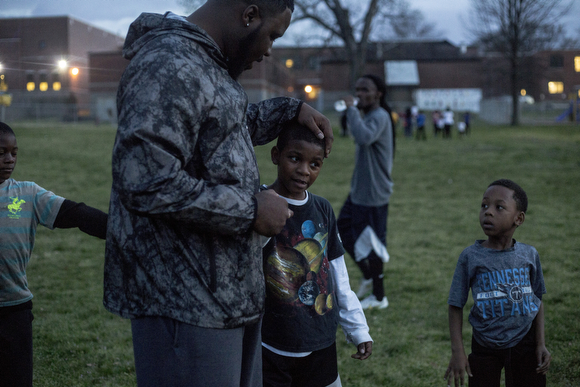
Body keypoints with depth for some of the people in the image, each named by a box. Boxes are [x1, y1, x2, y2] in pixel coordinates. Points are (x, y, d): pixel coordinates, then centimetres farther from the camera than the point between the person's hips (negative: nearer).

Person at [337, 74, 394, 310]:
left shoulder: (379, 117, -19)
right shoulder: (369, 116, 14)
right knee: (344, 229, 16)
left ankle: (378, 297, 11)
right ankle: (368, 276, 29)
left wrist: (352, 110, -29)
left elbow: (364, 138, -39)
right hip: (359, 190, 10)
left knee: (370, 242, -2)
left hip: (373, 194, -10)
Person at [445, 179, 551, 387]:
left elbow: (537, 300, 5)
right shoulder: (470, 257, -11)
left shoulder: (529, 255, -5)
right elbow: (456, 306, -6)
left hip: (524, 343, 2)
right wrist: (457, 352, -10)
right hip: (485, 349, -1)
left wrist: (541, 344, 1)